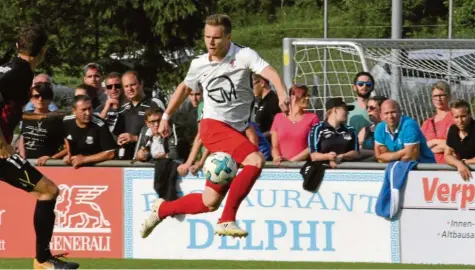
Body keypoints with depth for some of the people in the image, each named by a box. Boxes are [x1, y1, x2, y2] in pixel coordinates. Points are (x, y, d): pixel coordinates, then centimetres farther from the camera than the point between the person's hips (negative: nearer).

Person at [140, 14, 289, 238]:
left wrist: (282, 94, -41)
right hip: (213, 127, -2)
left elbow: (270, 73, -21)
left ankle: (162, 209, 27)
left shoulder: (244, 55, -5)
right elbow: (184, 87, 23)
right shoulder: (199, 64, 3)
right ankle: (227, 221, -24)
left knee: (210, 203, 3)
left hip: (236, 131, 2)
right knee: (256, 160, -29)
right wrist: (166, 116, 27)